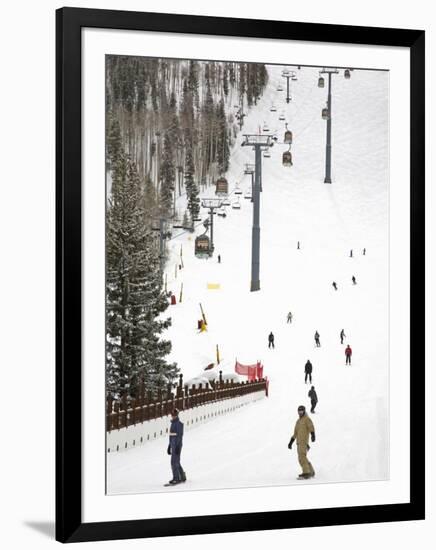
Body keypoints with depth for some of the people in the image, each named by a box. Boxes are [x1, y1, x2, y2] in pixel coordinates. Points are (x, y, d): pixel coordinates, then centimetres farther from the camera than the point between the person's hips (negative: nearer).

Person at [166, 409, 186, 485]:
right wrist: (169, 446, 21)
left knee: (174, 462, -10)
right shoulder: (173, 424, 15)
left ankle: (176, 479, -7)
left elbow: (180, 436, -18)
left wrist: (178, 447, -23)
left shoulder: (179, 424, -13)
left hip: (177, 445, -9)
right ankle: (182, 477, 20)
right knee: (176, 462, 12)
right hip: (173, 445, 9)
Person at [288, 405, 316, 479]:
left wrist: (313, 435, -34)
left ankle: (306, 473, -20)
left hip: (304, 441, -8)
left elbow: (311, 427, -16)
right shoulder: (298, 421, 22)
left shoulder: (307, 419, -1)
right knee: (301, 459, 8)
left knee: (302, 456, -18)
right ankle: (311, 471, 15)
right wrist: (291, 442, 25)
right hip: (299, 442, 8)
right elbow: (295, 433, 27)